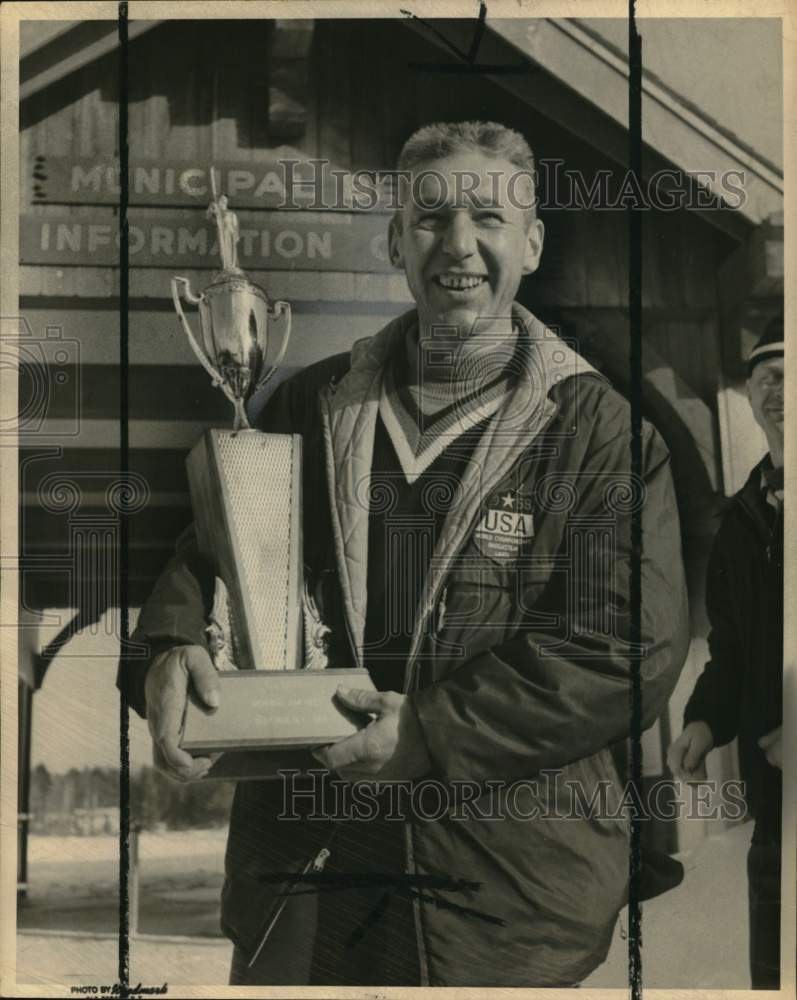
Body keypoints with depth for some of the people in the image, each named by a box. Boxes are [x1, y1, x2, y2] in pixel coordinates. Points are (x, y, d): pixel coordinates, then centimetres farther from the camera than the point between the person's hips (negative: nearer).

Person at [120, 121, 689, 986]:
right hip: (301, 851, 4)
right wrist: (171, 645, -14)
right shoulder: (311, 406, 8)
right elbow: (208, 549, 9)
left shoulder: (600, 430, -6)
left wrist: (434, 732, -19)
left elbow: (634, 646, -13)